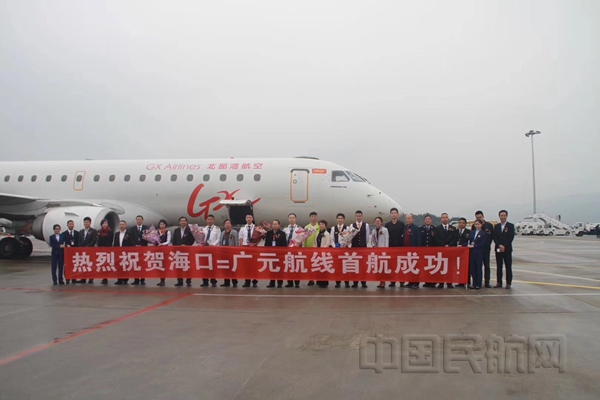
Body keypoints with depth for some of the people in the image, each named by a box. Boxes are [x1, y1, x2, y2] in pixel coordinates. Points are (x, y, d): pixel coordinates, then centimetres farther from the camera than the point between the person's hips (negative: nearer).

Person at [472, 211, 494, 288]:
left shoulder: (489, 225, 1)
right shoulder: (474, 226, 3)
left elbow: (492, 236, 2)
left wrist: (487, 244, -5)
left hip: (486, 248, 0)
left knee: (486, 266, 4)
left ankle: (486, 282, 7)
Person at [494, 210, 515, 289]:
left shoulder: (510, 226, 1)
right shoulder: (496, 226, 11)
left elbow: (511, 237, -8)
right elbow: (494, 238, 4)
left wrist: (504, 246, -15)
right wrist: (499, 245, -12)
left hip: (507, 249, -3)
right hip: (498, 249, 3)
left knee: (508, 267, -1)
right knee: (498, 266, 6)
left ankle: (508, 283, 4)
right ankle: (499, 282, 11)